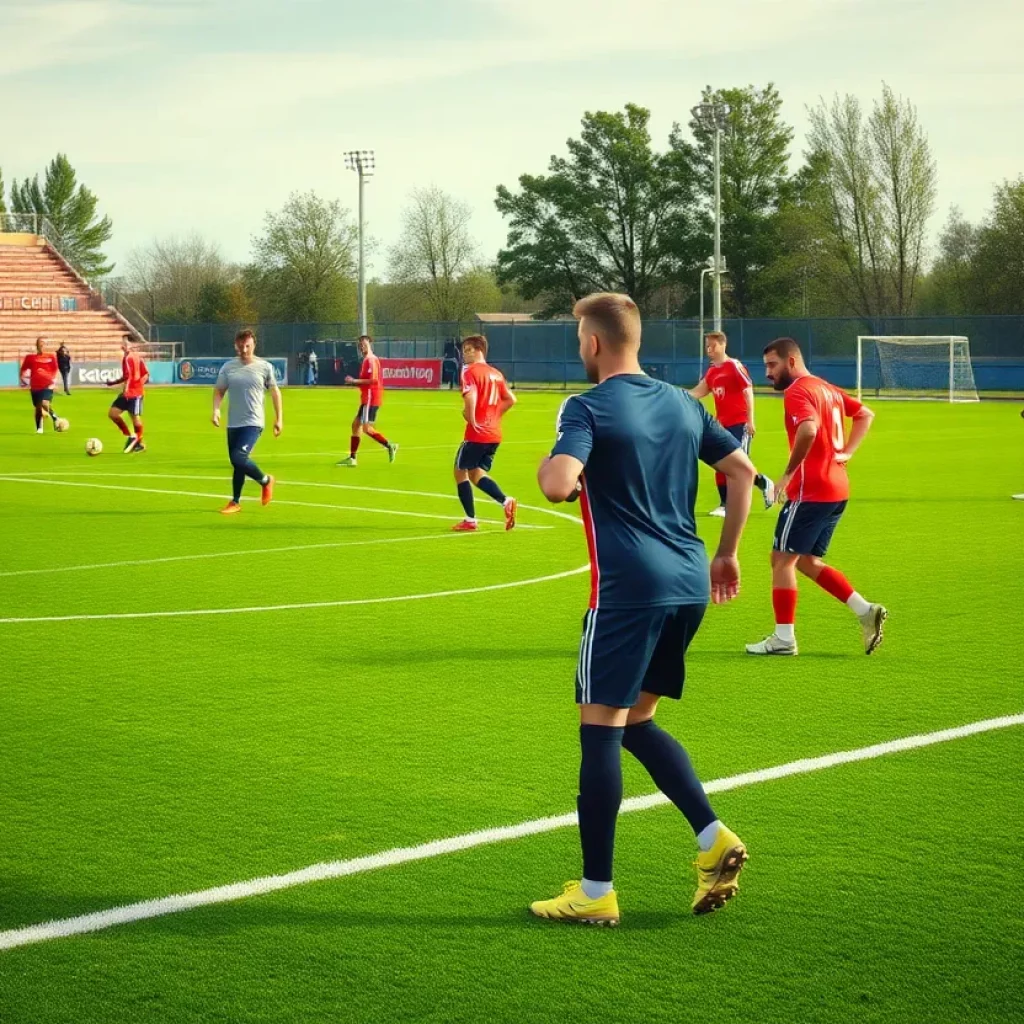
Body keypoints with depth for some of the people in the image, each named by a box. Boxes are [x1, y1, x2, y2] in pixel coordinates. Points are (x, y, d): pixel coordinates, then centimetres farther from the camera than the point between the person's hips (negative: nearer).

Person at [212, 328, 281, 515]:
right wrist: (216, 409, -8)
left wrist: (279, 419, 6)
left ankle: (265, 481, 5)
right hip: (233, 423, 4)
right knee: (236, 463, 10)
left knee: (239, 457, -20)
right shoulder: (228, 367, 3)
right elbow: (219, 390, 11)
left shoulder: (264, 367, -2)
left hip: (253, 423, -4)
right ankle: (235, 503, 24)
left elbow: (275, 392, 8)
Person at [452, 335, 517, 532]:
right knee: (476, 473, 16)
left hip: (477, 433, -8)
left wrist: (470, 418, -13)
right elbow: (510, 399, 18)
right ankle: (506, 501, -6)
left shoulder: (470, 371, -10)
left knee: (460, 471, 8)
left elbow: (470, 396, -27)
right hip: (494, 434, 8)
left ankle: (470, 520, 7)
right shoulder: (496, 373, 14)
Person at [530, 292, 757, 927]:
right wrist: (727, 555, 21)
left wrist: (548, 465, 0)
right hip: (689, 584, 7)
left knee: (601, 729, 0)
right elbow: (743, 471, 15)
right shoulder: (683, 403, 13)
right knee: (637, 721, 20)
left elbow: (558, 485, -23)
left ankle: (596, 893, 4)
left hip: (628, 589, -7)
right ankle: (715, 839, 7)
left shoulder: (587, 409, -8)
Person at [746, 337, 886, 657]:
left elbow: (808, 429, -31)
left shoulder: (797, 392, -13)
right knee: (808, 561, 17)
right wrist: (846, 452, 14)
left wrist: (788, 473, -22)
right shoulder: (827, 389, 17)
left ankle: (783, 638, 1)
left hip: (810, 490, -9)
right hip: (837, 489, 9)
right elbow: (866, 414, 24)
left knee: (782, 558, -1)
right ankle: (865, 610, 8)